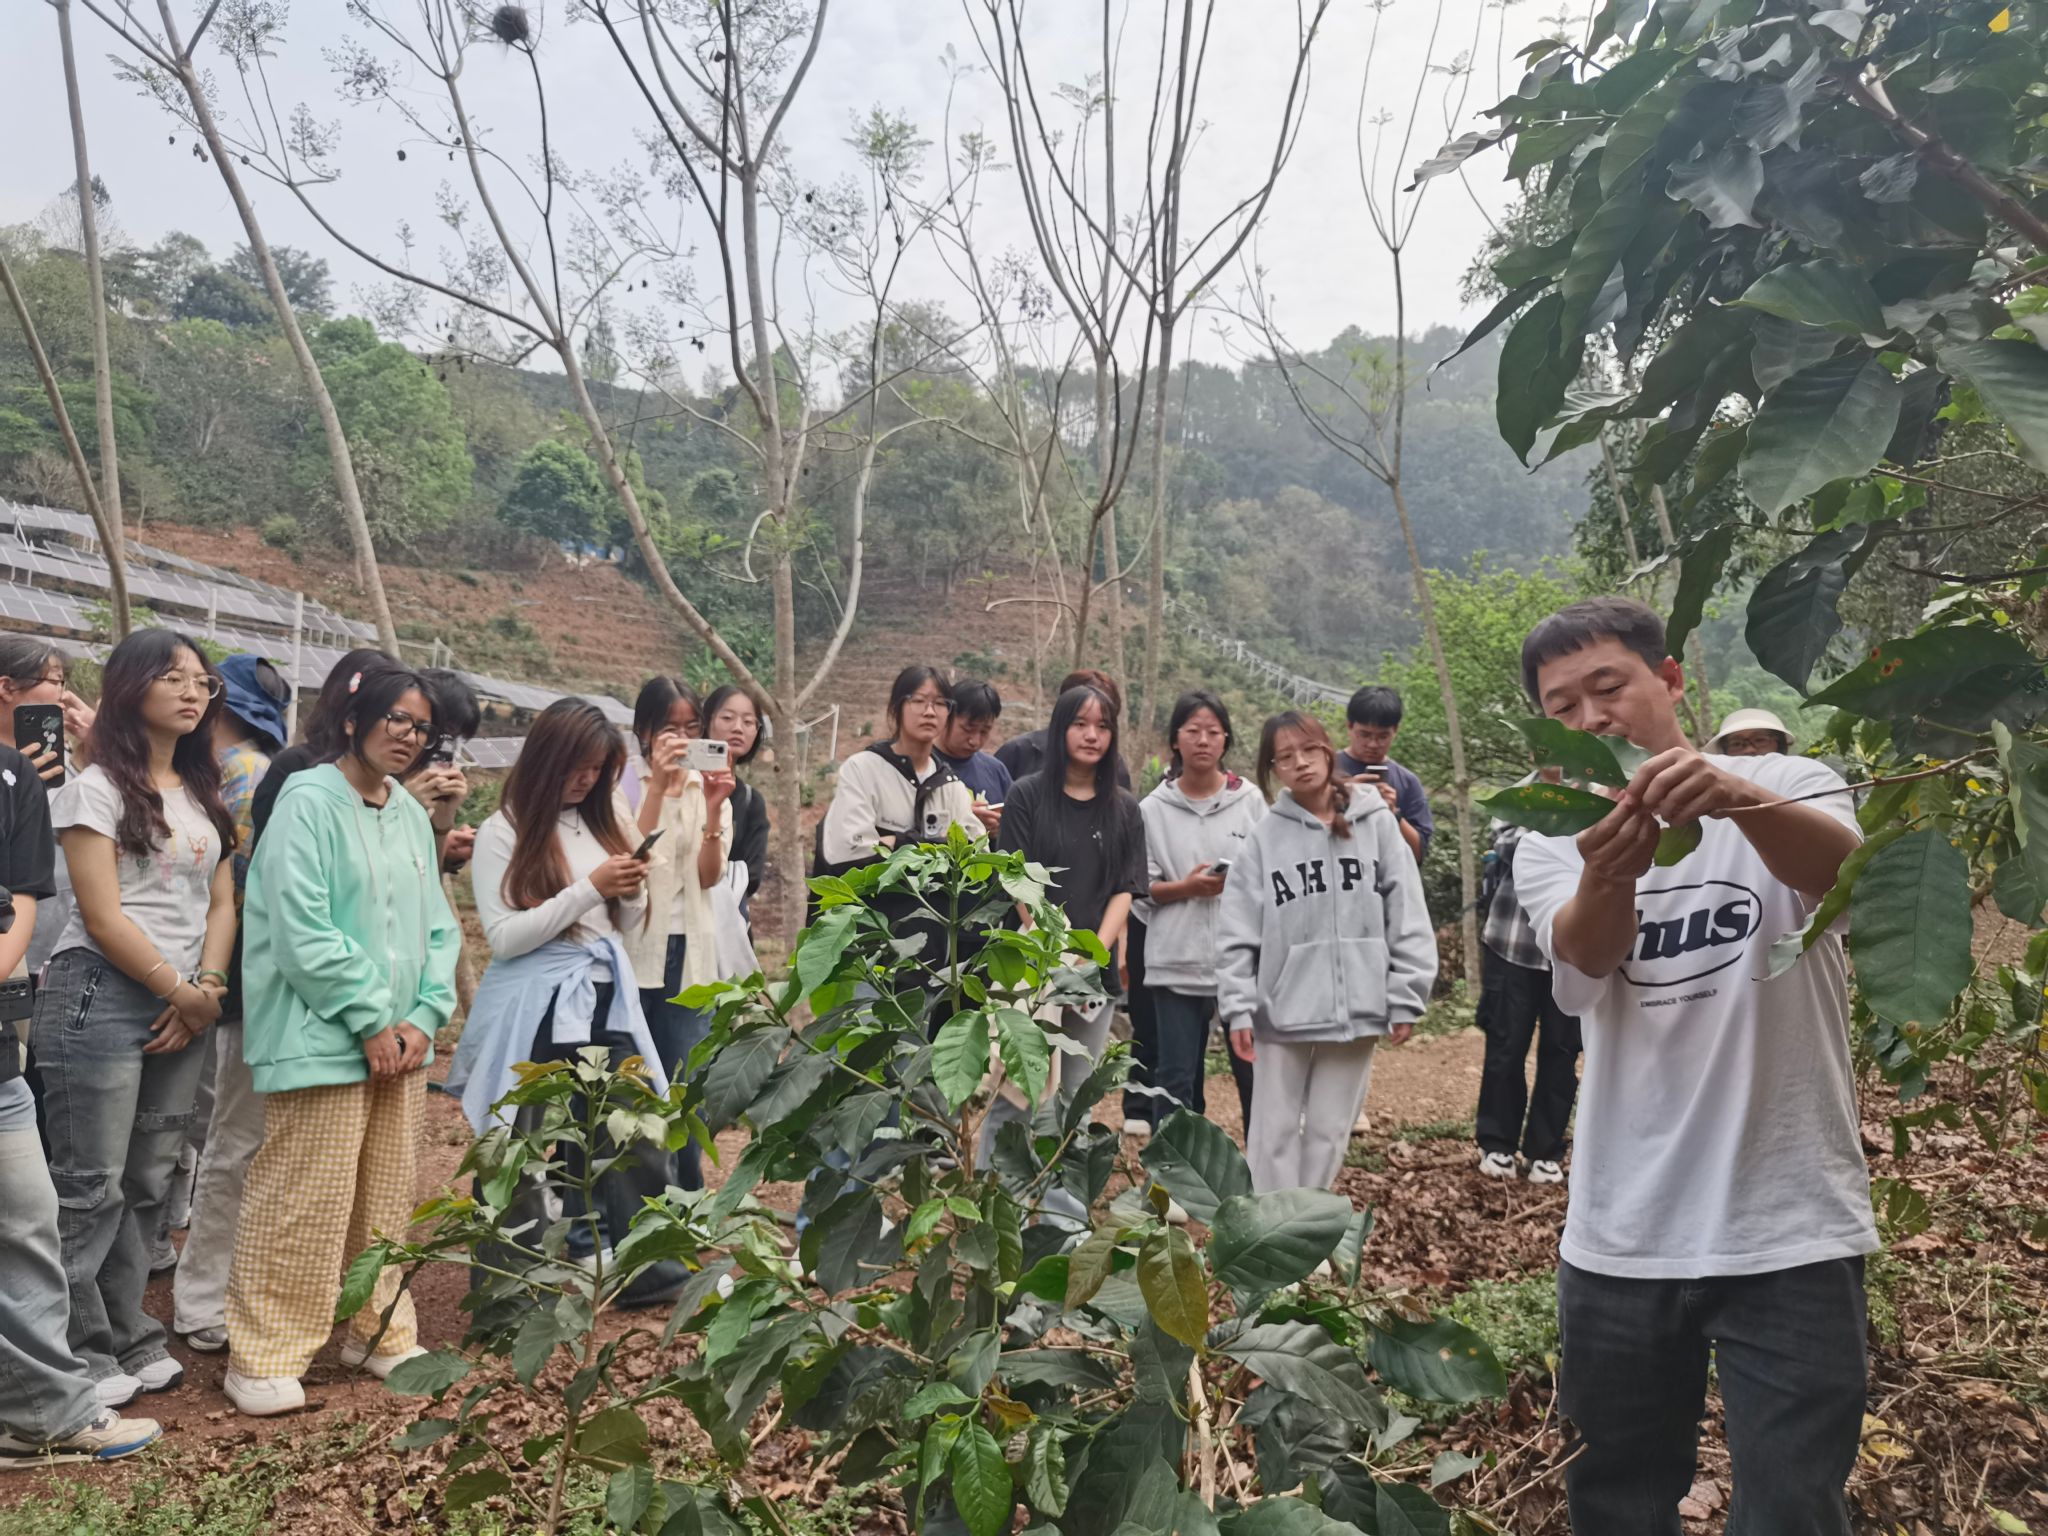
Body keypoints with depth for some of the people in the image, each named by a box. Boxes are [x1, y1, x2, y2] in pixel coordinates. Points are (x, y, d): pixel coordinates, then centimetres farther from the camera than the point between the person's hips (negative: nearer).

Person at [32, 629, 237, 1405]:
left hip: (183, 1010, 6)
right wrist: (180, 990, -8)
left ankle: (129, 1336, 22)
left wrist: (206, 989, -2)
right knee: (91, 1187, -2)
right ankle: (81, 1353, 9)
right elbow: (103, 916, -11)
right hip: (101, 998, -6)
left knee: (148, 1182, 11)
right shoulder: (97, 788, -5)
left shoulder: (203, 792, 15)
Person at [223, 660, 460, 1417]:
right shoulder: (309, 801, -11)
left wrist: (422, 1016, -2)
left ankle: (380, 1333, 29)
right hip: (324, 1040, -7)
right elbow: (302, 933, -17)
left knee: (385, 1199, 16)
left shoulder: (412, 815, 10)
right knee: (302, 1206, -3)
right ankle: (264, 1358, 11)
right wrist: (370, 1021, -14)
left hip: (400, 1041, 7)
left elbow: (437, 928, 12)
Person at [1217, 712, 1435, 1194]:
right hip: (1283, 1008, 0)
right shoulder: (1265, 838, 0)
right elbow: (1238, 933, -1)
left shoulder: (1377, 823, 1)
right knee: (1275, 1132, 5)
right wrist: (1238, 1008, -7)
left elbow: (1407, 918, 0)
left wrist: (1406, 1000, -3)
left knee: (1330, 1130, 10)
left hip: (1357, 1007, 1)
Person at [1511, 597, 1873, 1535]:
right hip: (1619, 1239, 3)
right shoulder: (1550, 843, 3)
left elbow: (1843, 867, -26)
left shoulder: (1787, 789, -2)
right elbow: (1583, 953, -19)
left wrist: (1738, 797, -47)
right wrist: (1604, 875, -42)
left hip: (1790, 1229, -2)